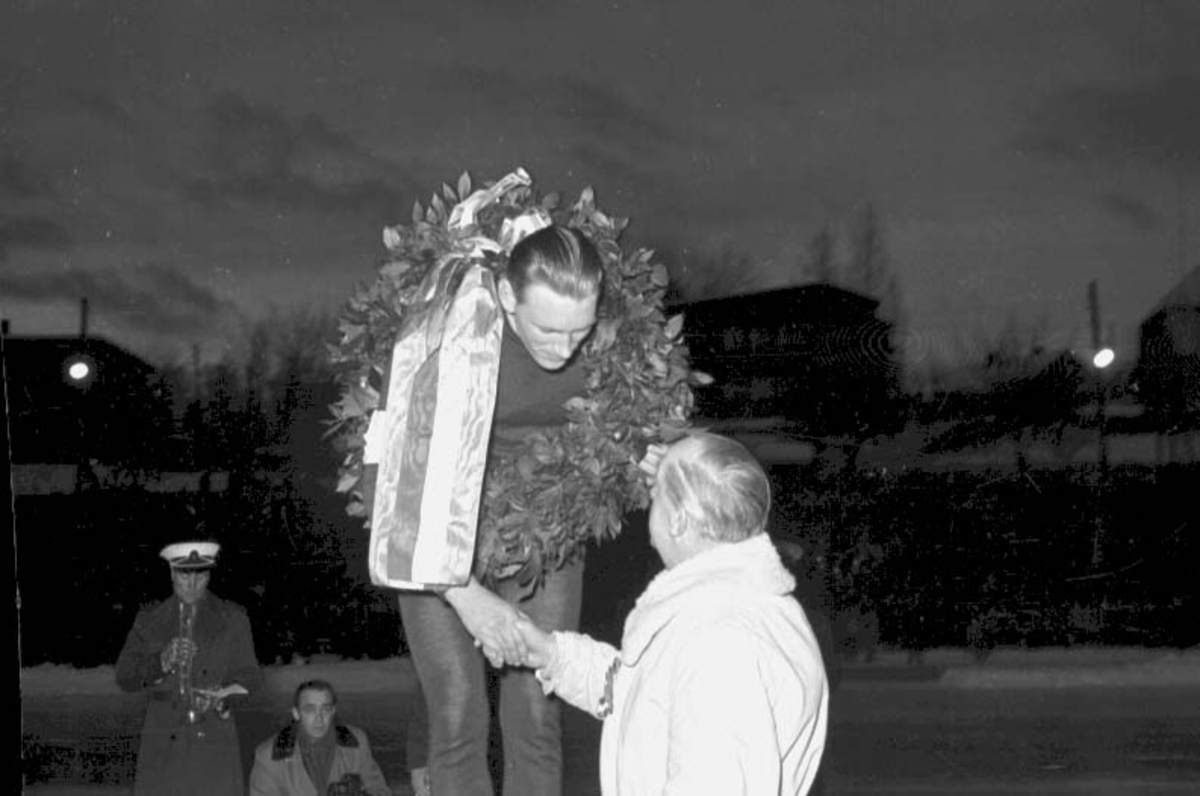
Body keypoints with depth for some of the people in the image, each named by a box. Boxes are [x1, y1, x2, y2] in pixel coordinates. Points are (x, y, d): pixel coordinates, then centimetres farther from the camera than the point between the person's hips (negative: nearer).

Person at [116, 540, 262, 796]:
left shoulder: (232, 618, 10)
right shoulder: (149, 619, 12)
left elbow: (248, 674, 8)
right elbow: (124, 677, 6)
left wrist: (224, 699, -14)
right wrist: (160, 663, -14)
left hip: (214, 740, -1)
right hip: (163, 740, 1)